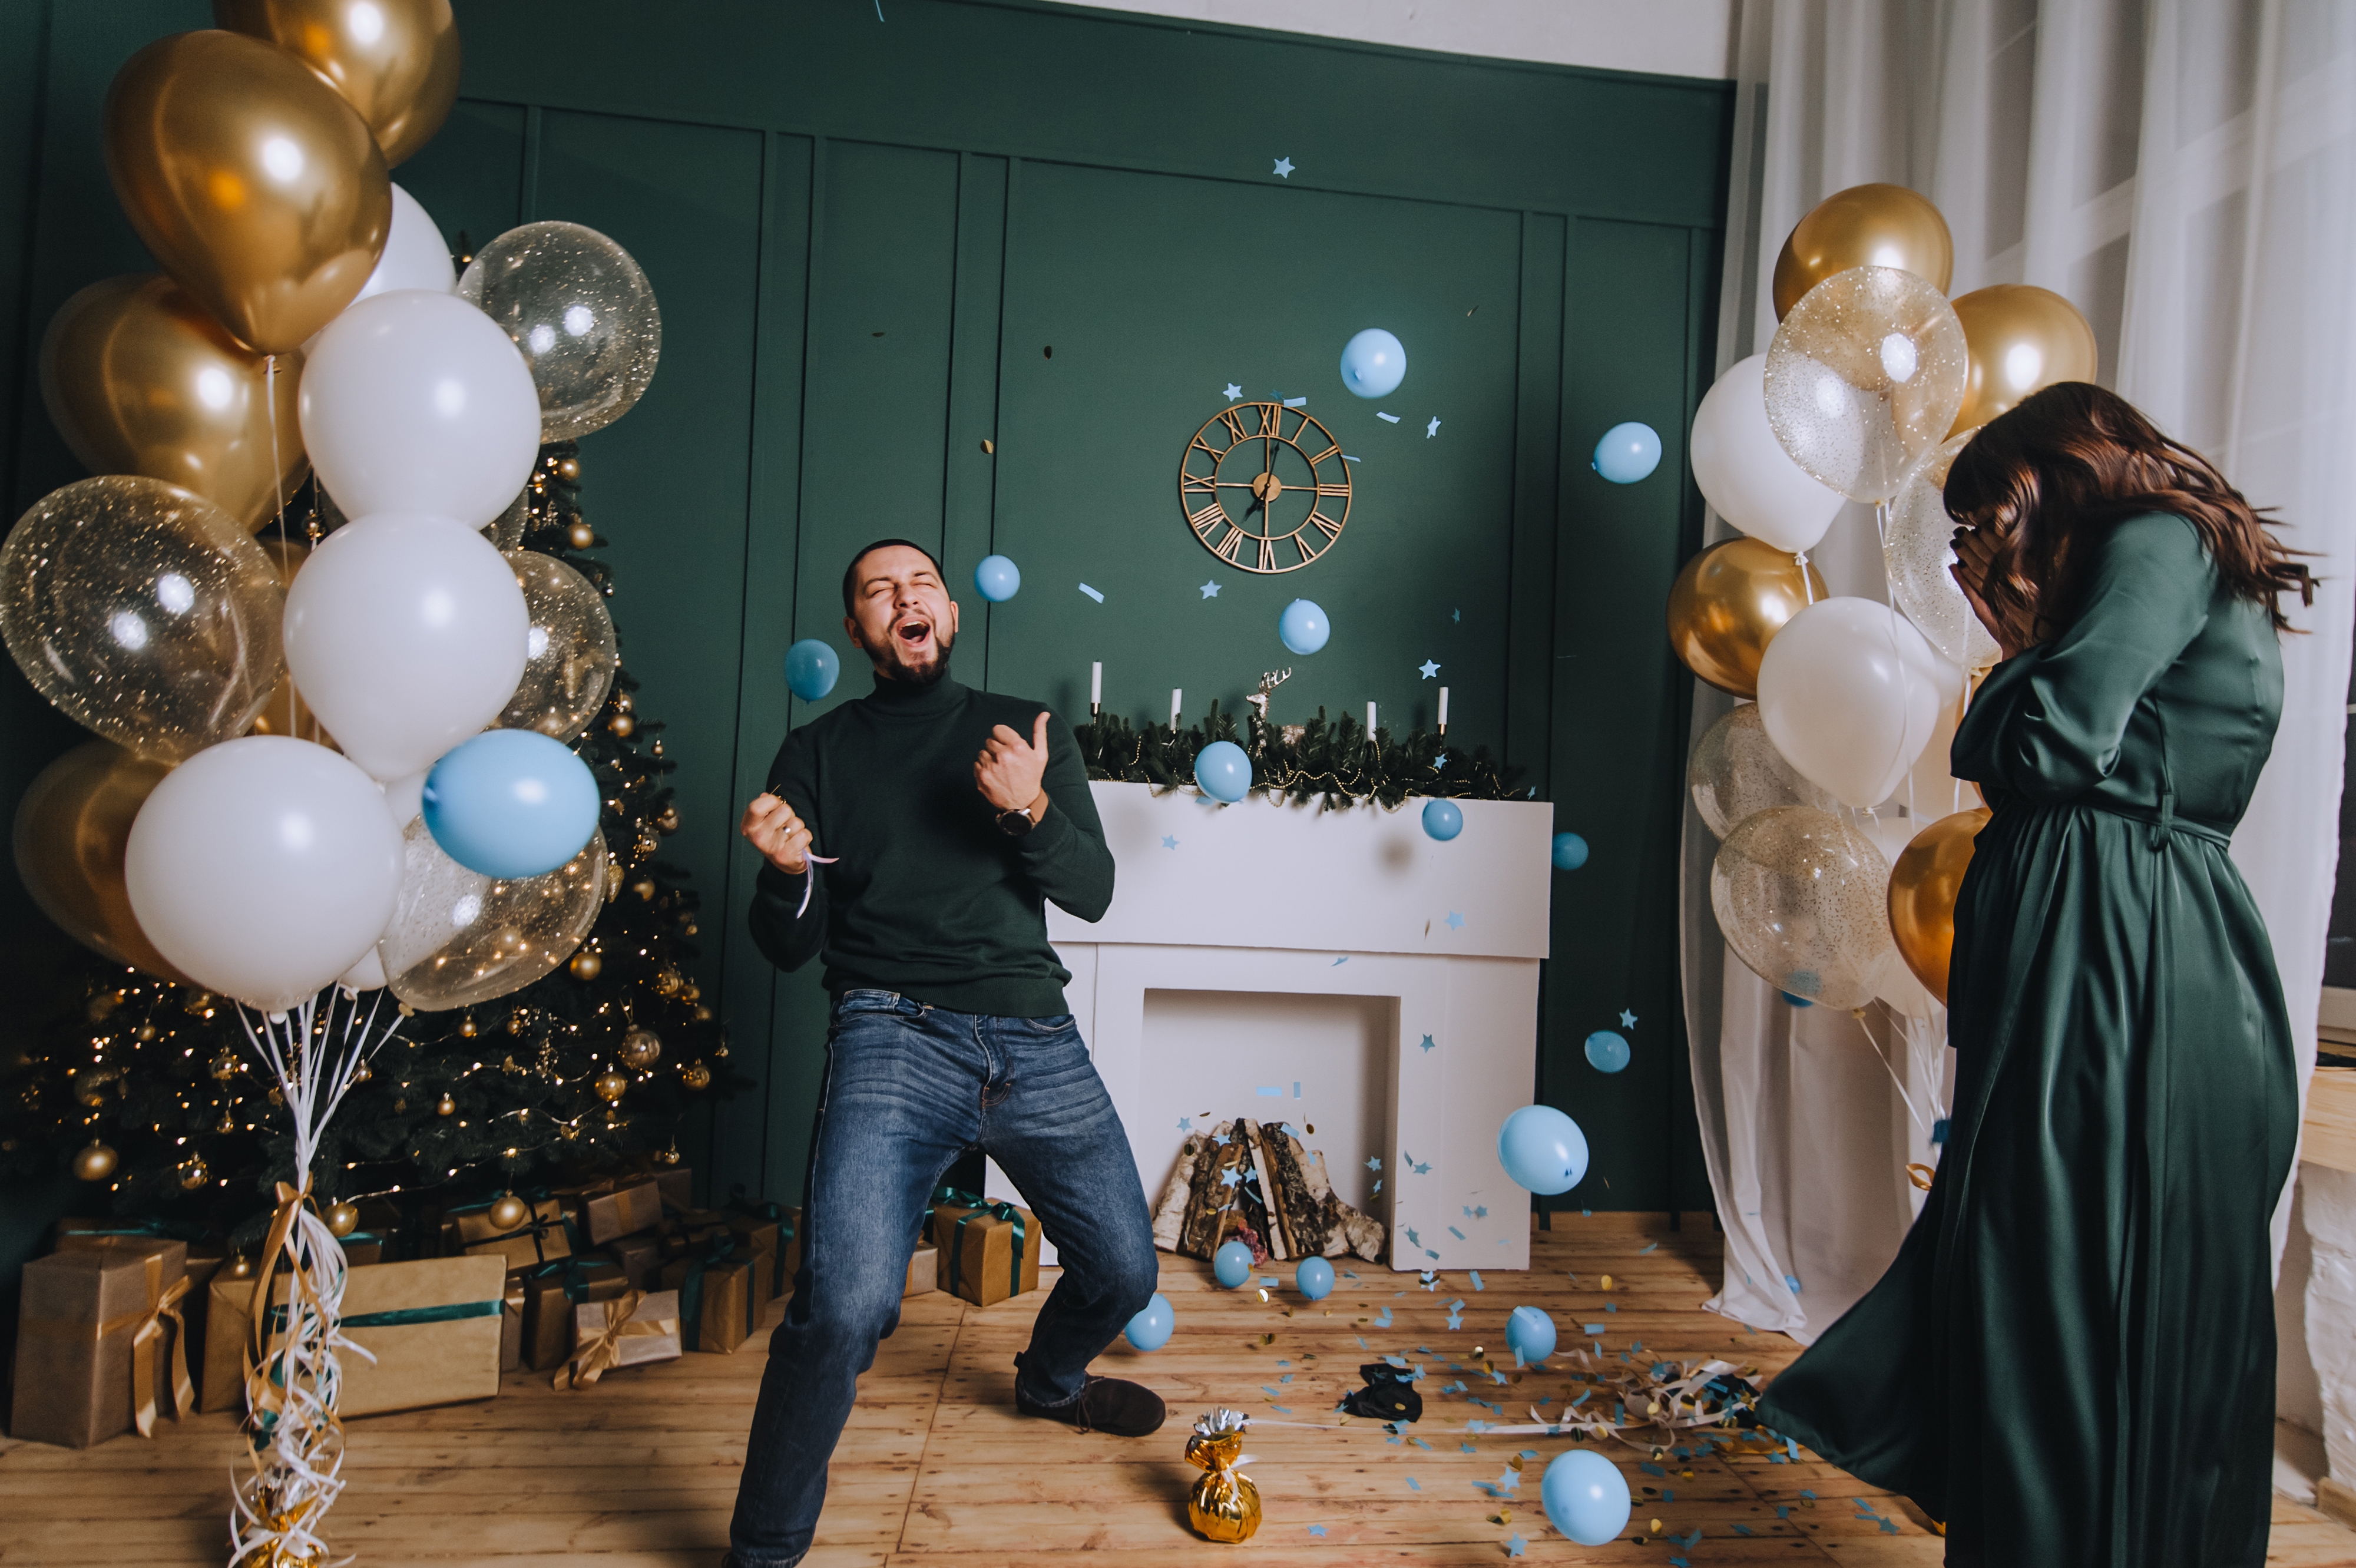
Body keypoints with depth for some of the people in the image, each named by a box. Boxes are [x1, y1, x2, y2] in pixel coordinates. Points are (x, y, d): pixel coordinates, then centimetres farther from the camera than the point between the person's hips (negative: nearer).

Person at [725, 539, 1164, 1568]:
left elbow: (1094, 892, 4)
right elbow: (787, 948, 9)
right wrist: (787, 873, -13)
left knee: (1123, 1273, 13)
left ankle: (1050, 1380, 49)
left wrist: (1030, 811, -14)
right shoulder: (819, 750, 11)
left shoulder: (1028, 731, 14)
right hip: (896, 1038, -2)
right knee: (845, 1308, -22)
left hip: (1037, 1038, 3)